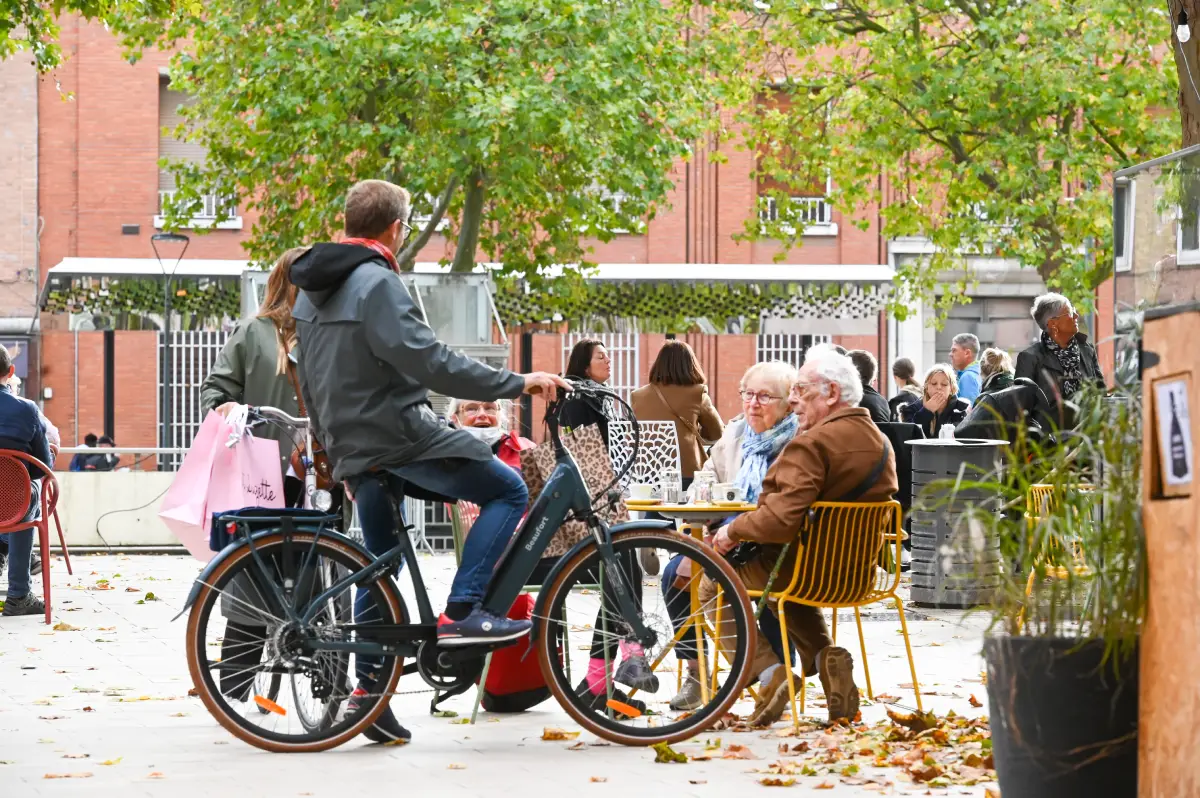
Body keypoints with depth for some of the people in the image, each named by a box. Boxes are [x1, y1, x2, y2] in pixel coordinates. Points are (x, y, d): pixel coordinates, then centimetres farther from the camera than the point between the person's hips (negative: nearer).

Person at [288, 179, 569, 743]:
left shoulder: (312, 290, 15)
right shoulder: (376, 283, -14)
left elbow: (310, 383, 22)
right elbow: (430, 362, -23)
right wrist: (518, 383, -20)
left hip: (353, 450, 9)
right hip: (399, 436, -9)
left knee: (380, 564, 16)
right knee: (508, 490, -1)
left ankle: (367, 691, 14)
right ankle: (461, 611, -10)